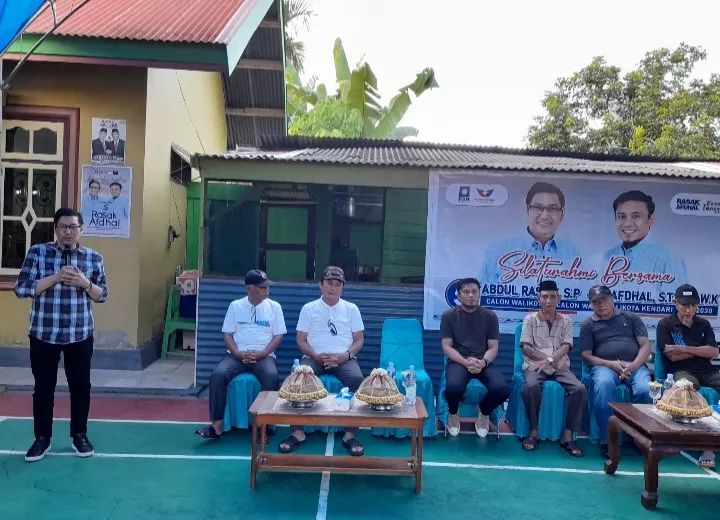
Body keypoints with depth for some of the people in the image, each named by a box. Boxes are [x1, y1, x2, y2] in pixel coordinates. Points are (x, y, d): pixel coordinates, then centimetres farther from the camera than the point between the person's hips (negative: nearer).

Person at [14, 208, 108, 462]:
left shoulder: (94, 257, 1)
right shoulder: (37, 252, -3)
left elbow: (102, 295, 4)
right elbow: (21, 288, -10)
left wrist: (85, 283, -16)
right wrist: (56, 278, -21)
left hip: (80, 335, 1)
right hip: (43, 334, -1)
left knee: (81, 386, 9)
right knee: (43, 387, 9)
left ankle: (79, 435, 25)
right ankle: (42, 438, 24)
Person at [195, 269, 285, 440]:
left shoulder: (274, 306, 7)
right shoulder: (235, 306, 9)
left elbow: (279, 335, 3)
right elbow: (227, 334, 7)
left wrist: (261, 354, -12)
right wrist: (238, 353, -11)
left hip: (264, 356, -1)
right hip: (237, 355, 1)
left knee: (272, 376, -34)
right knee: (217, 375, -28)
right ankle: (216, 425, -19)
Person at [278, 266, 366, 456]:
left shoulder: (351, 309, 9)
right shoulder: (308, 308, 8)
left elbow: (359, 340, 7)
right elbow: (301, 339, 4)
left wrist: (345, 356, -12)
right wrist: (316, 356, -14)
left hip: (344, 358, 0)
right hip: (314, 357, 0)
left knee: (356, 379, -32)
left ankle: (350, 435, -23)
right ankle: (298, 433, -21)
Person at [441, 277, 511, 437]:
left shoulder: (490, 316, 7)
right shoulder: (448, 316, 3)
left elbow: (493, 347, 4)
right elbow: (446, 347, -3)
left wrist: (483, 362, -18)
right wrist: (466, 362, -19)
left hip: (483, 362, 2)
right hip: (458, 361, -2)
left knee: (502, 389, -28)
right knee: (453, 387, -36)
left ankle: (484, 412, 9)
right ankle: (453, 414, 3)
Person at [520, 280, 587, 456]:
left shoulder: (566, 321, 11)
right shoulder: (530, 319, 5)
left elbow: (566, 347, -1)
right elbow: (526, 348, -2)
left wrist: (549, 360, -19)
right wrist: (552, 361, -11)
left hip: (560, 366, 2)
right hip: (534, 365, -2)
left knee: (580, 389, -26)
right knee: (531, 386, -36)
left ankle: (568, 435, -17)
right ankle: (534, 431, -18)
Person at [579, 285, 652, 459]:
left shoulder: (630, 317, 16)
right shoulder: (588, 325, 13)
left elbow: (645, 345, 8)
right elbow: (586, 356, 6)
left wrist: (633, 365, -10)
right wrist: (611, 364, -11)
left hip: (635, 365, 1)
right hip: (604, 366, -1)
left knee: (645, 390, -32)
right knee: (603, 385, -37)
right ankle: (606, 440, -28)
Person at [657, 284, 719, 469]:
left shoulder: (703, 324, 19)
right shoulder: (665, 324, 6)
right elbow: (673, 356, -4)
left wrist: (684, 349, -6)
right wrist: (701, 350, 5)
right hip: (682, 371, -4)